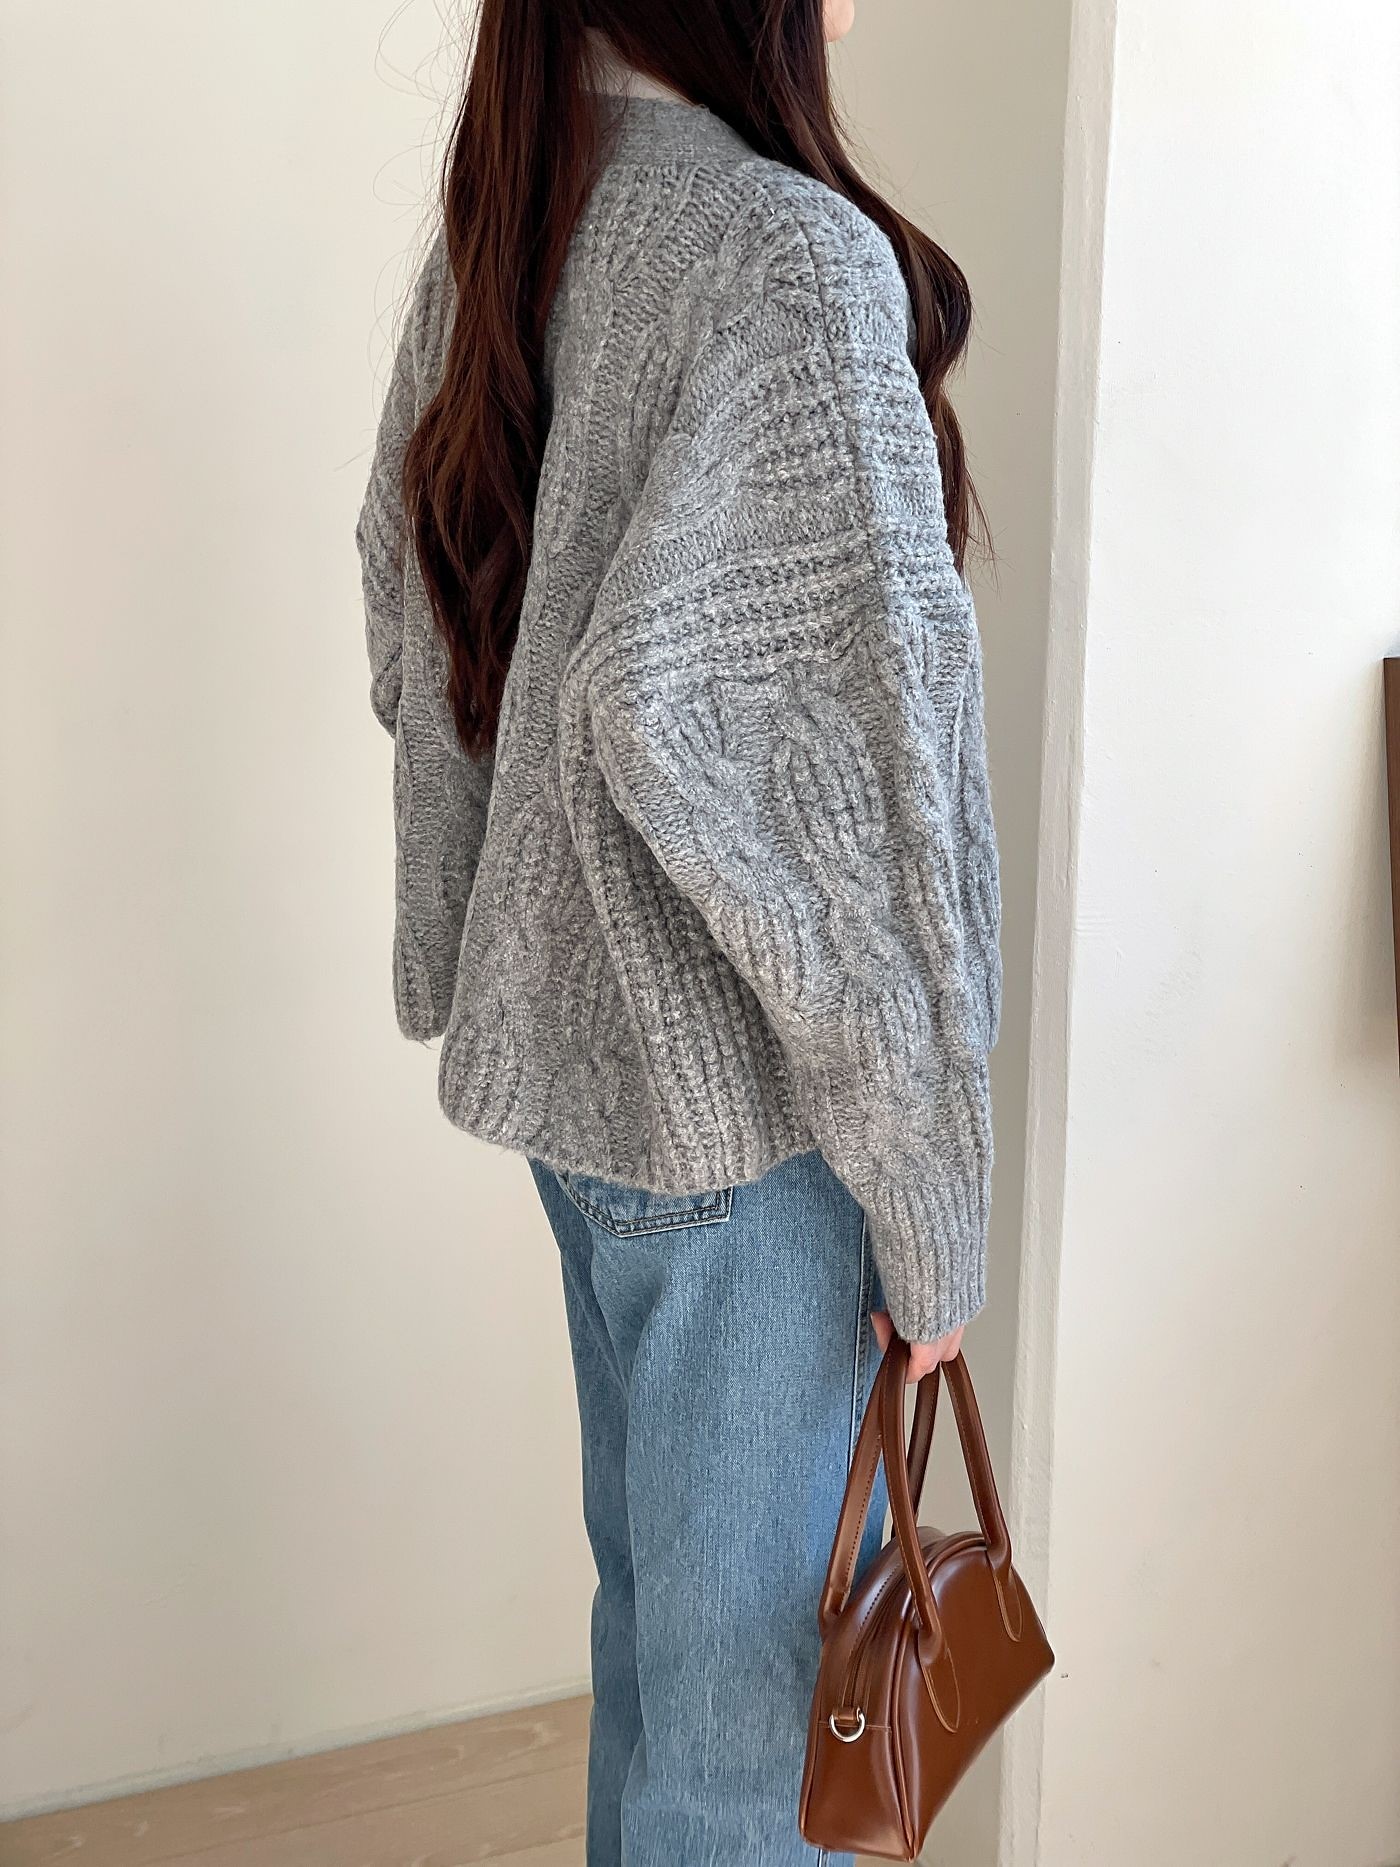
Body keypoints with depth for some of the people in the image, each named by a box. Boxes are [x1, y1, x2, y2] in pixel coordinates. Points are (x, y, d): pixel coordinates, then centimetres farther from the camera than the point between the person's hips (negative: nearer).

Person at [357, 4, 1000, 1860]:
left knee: (657, 1599, 24)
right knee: (754, 1642, 9)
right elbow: (842, 756, -24)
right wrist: (927, 1202, -16)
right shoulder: (794, 263, -19)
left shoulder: (496, 236, 7)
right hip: (742, 1090, -8)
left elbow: (409, 626, 14)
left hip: (566, 1035, 9)